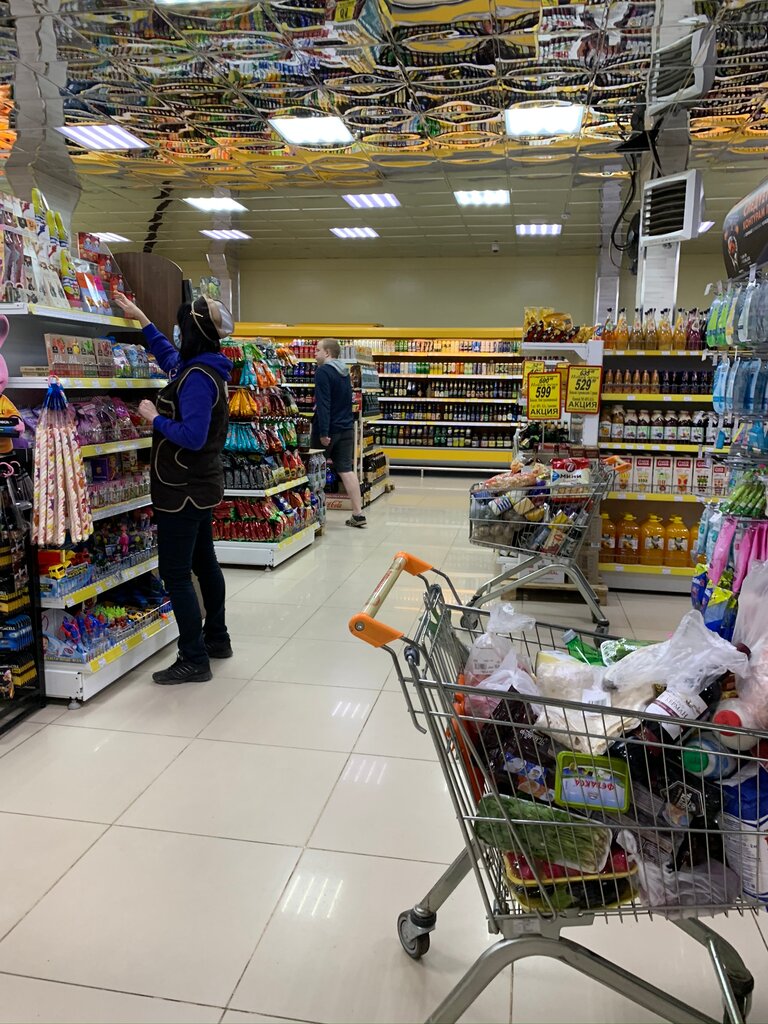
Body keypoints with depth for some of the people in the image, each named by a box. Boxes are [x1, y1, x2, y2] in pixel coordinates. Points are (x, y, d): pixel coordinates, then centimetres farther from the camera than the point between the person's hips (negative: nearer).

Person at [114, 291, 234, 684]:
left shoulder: (197, 378, -22)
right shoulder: (203, 367, 8)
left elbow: (192, 436, -30)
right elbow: (169, 356, 29)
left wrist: (154, 417, -16)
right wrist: (140, 318, 35)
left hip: (183, 489, -10)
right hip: (199, 485, 10)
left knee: (175, 573, -4)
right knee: (203, 561, 19)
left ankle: (194, 660, 3)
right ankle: (216, 638, 32)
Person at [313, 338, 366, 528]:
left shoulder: (323, 371, -13)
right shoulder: (345, 372, 14)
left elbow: (323, 404, -21)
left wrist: (323, 432, -24)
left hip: (329, 429, -7)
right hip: (347, 428, 7)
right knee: (347, 470, 5)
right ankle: (358, 515, 1)